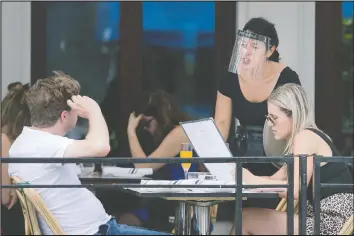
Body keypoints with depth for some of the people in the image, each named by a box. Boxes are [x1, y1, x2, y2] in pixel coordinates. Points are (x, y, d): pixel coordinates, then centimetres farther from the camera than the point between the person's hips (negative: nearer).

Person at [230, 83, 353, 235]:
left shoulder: (305, 137, -10)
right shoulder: (309, 137, 21)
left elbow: (295, 190, -21)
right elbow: (276, 179, 17)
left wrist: (252, 180, -12)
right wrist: (245, 177, 3)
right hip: (326, 219, 10)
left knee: (246, 219, -3)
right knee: (248, 216, 12)